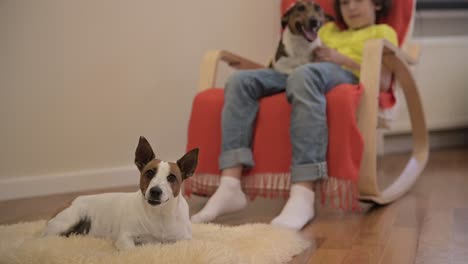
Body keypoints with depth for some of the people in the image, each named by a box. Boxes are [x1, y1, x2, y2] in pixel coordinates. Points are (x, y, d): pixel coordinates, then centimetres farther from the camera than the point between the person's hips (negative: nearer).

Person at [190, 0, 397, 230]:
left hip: (344, 75, -5)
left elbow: (383, 81, 6)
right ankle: (229, 187, -38)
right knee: (240, 80, -23)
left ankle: (303, 195, -53)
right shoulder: (327, 29, 39)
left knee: (304, 75, -41)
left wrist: (343, 59, -2)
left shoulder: (382, 32, 23)